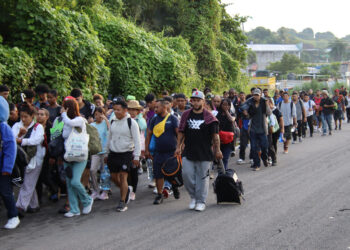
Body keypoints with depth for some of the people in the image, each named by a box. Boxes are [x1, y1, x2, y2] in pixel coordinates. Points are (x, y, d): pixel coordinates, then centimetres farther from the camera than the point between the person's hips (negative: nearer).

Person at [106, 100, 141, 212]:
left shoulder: (131, 122, -9)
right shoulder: (113, 121, 8)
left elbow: (136, 140, -7)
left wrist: (136, 156, -11)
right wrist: (107, 153, 19)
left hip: (126, 153, -5)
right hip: (113, 153, 6)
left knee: (123, 176, -9)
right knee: (114, 176, 7)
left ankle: (123, 202, 0)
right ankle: (126, 190, 34)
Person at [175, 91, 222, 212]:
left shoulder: (209, 117, -1)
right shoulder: (186, 115, 7)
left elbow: (215, 135, 1)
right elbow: (181, 132, 13)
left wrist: (217, 150, 0)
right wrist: (178, 147, 7)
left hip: (205, 153, -2)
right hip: (188, 152, 3)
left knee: (202, 177, 3)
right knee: (187, 175, -2)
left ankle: (201, 201, 15)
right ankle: (193, 197, 20)